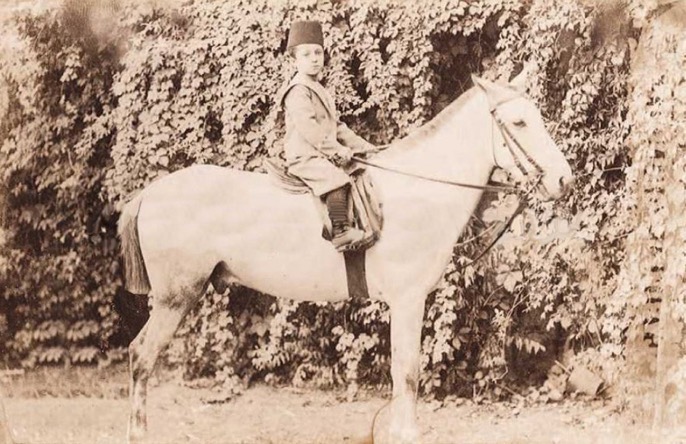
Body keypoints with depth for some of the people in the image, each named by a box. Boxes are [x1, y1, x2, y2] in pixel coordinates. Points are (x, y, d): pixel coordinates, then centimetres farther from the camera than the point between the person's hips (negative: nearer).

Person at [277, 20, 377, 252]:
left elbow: (337, 126, 25)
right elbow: (308, 128, -20)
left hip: (324, 156, 10)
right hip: (304, 157, -10)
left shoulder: (319, 91, 22)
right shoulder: (298, 92, -10)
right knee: (337, 179, -31)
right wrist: (337, 150, -21)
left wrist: (362, 145, 16)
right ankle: (340, 232, -39)